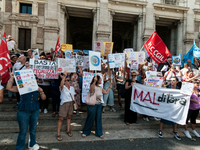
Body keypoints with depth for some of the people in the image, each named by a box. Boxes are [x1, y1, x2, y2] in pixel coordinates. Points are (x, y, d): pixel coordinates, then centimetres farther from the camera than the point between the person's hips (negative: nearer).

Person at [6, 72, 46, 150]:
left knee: (33, 129, 19)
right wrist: (12, 78, -24)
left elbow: (44, 98, -2)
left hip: (35, 111, 4)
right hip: (23, 112, -3)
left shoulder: (37, 88, -1)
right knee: (23, 131, 6)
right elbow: (9, 88, -13)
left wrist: (41, 92, -20)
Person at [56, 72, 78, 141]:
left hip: (71, 103, 6)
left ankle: (68, 130, 32)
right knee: (61, 119, -2)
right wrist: (64, 76, -44)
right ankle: (58, 134, 7)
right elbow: (61, 84, -36)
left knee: (69, 117, 15)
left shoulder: (72, 88, 8)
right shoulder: (63, 87, -11)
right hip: (64, 104, -6)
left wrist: (76, 102, 15)